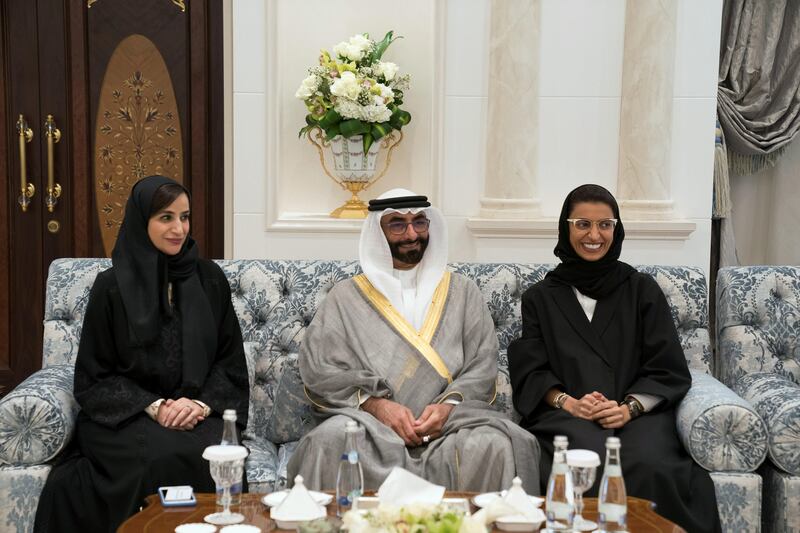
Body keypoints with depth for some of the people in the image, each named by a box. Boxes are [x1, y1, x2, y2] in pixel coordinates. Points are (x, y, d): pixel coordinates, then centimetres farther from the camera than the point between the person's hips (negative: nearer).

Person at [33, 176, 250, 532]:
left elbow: (231, 361, 9)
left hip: (200, 413, 2)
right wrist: (153, 406, -12)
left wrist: (201, 403, -10)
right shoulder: (112, 286, 1)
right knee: (163, 457, -34)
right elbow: (95, 376, 2)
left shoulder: (209, 279, 8)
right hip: (127, 414, -2)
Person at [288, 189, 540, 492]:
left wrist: (449, 405, -12)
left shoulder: (462, 292, 19)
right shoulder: (346, 296, 15)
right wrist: (375, 404, -13)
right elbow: (318, 369, 3)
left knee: (494, 444, -32)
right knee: (331, 442, -35)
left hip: (449, 422, 1)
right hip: (371, 422, -1)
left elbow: (483, 366, 9)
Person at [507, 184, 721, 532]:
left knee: (650, 467, -35)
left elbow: (667, 370, 8)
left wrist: (629, 407, -11)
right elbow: (530, 372, 8)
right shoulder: (540, 298, 16)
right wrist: (568, 403, -13)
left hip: (638, 411, 1)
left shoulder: (643, 290, 14)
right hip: (566, 413, 0)